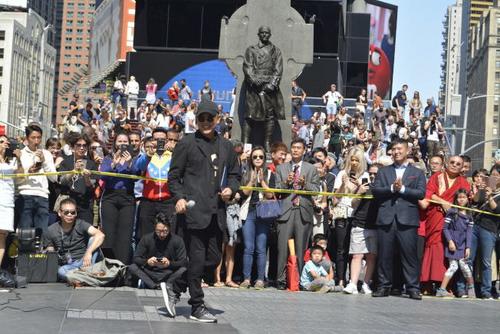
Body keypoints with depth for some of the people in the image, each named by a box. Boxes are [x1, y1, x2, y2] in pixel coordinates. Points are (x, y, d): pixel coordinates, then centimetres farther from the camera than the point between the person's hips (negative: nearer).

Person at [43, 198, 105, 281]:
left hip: (83, 261, 1)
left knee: (93, 239, -23)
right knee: (61, 272, -36)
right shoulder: (51, 231, 1)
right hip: (65, 265, -1)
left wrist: (89, 252, -36)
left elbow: (100, 235, -21)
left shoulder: (80, 224, -5)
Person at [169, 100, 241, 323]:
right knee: (197, 258, -4)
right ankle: (197, 307, 6)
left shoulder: (226, 146, 16)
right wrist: (179, 197, -13)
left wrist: (231, 189, 4)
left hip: (217, 212, 6)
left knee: (214, 259, 8)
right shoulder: (187, 144, 2)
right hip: (194, 210, -5)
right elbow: (174, 176, 2)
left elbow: (235, 174, 24)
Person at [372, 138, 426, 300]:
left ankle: (413, 288, 1)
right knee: (384, 254, 3)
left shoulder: (417, 173, 13)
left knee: (409, 254, -4)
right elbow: (375, 190, 4)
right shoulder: (383, 171, 18)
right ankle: (384, 286, 11)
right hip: (386, 218, 2)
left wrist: (402, 189, -9)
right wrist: (392, 188, -10)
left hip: (407, 219, -2)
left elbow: (421, 193, -1)